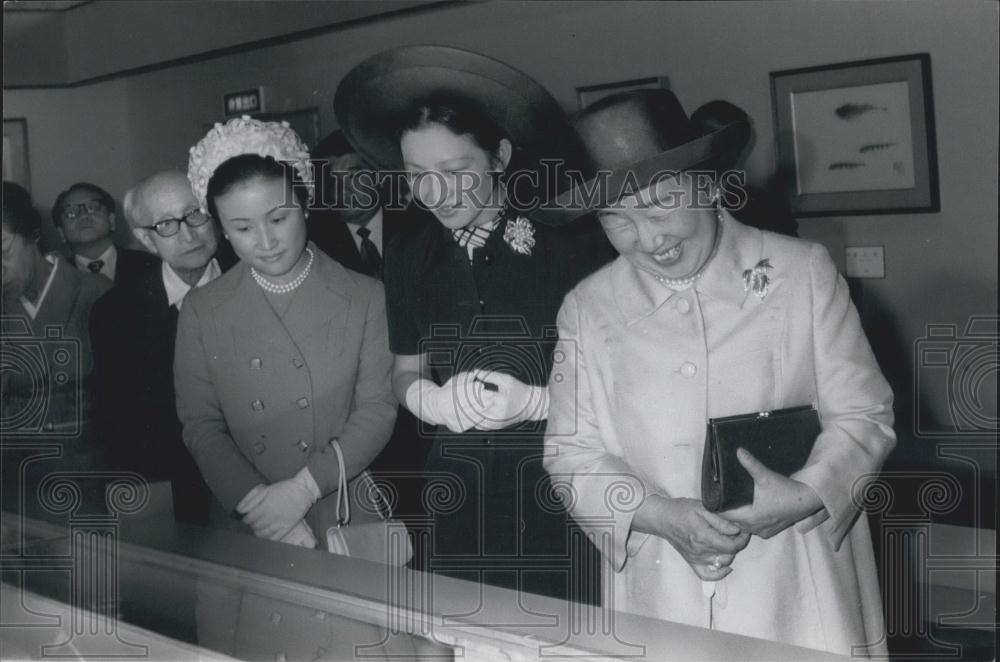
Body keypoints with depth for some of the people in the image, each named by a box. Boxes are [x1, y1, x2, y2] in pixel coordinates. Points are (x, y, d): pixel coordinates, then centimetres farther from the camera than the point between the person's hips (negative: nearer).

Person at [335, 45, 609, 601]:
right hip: (461, 492, 3)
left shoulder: (569, 242, -9)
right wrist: (437, 400, -8)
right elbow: (406, 373, 13)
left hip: (564, 491, -3)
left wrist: (536, 401, -20)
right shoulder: (411, 257, 5)